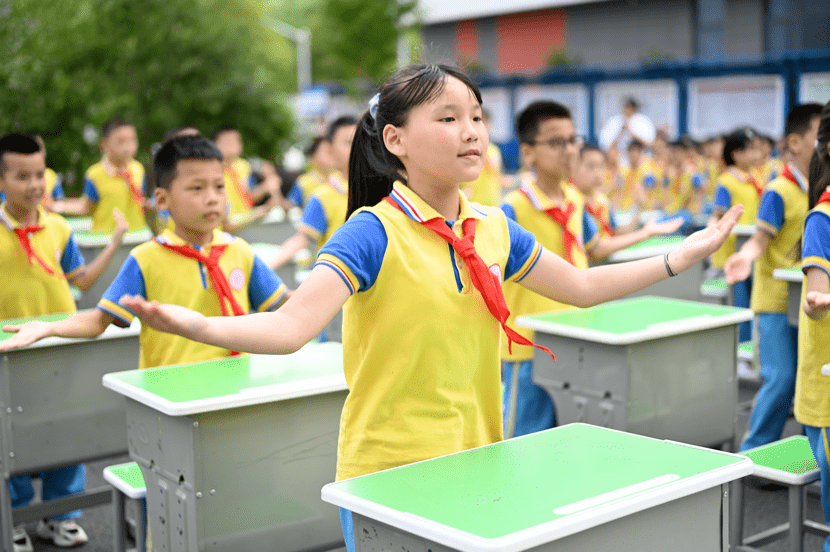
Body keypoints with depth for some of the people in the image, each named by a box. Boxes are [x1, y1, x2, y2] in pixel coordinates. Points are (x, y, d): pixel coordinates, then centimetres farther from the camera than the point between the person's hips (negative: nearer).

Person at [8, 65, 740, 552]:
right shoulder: (373, 233, -15)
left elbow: (582, 286, 15)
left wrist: (687, 254, 17)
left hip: (478, 468, 6)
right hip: (389, 476, -5)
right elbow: (290, 327, -26)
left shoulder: (493, 229, 3)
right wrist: (198, 326, -44)